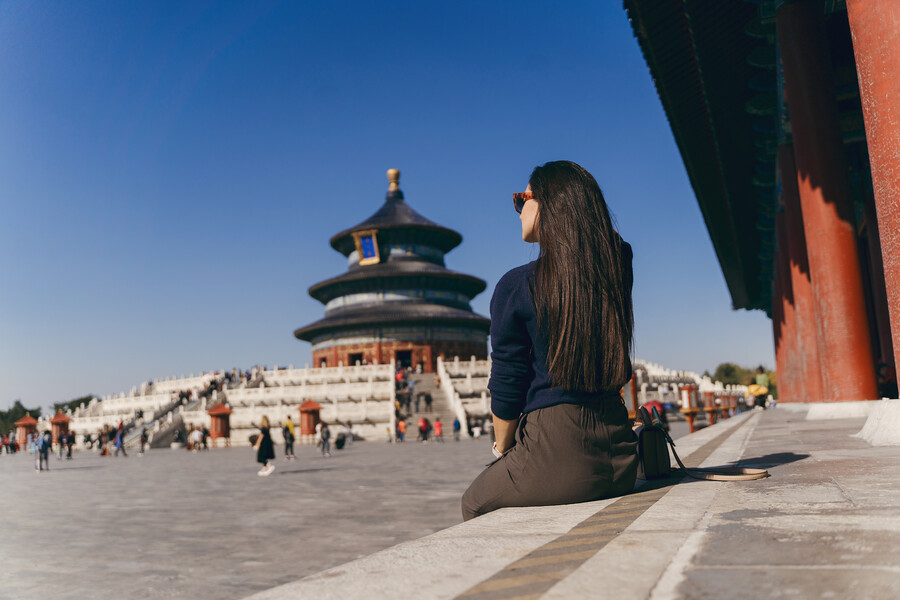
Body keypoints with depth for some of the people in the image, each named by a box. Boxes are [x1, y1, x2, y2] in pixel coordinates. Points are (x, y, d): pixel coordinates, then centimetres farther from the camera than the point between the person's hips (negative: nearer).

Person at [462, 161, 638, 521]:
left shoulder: (516, 285, -12)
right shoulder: (616, 269, -1)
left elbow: (507, 384, -7)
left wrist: (502, 449, 10)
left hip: (556, 453, -6)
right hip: (619, 456, 6)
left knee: (475, 503, 25)